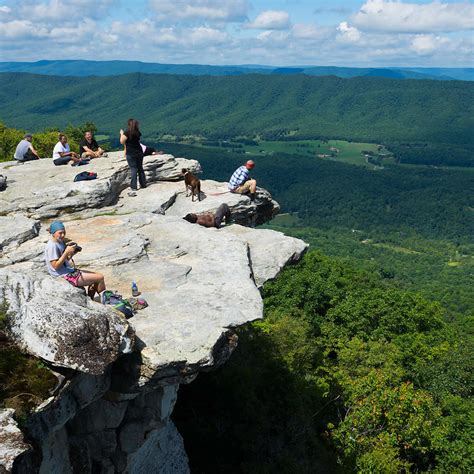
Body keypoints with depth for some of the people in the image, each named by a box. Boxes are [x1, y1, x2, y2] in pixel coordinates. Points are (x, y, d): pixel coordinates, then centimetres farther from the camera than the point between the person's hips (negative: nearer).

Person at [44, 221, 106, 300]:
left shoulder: (60, 242, 11)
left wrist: (71, 254, -2)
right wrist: (67, 252, -25)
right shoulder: (52, 246, -19)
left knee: (97, 278, 15)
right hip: (66, 276, -10)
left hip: (70, 271, 10)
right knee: (100, 278, -9)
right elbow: (56, 266, -22)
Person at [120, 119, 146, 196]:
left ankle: (134, 188, -7)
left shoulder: (127, 132, -16)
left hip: (131, 154, -5)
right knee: (140, 168, 17)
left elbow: (122, 141, -10)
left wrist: (121, 134, 5)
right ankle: (143, 184, 27)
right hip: (139, 152, 5)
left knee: (133, 170, -6)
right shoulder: (138, 132, 3)